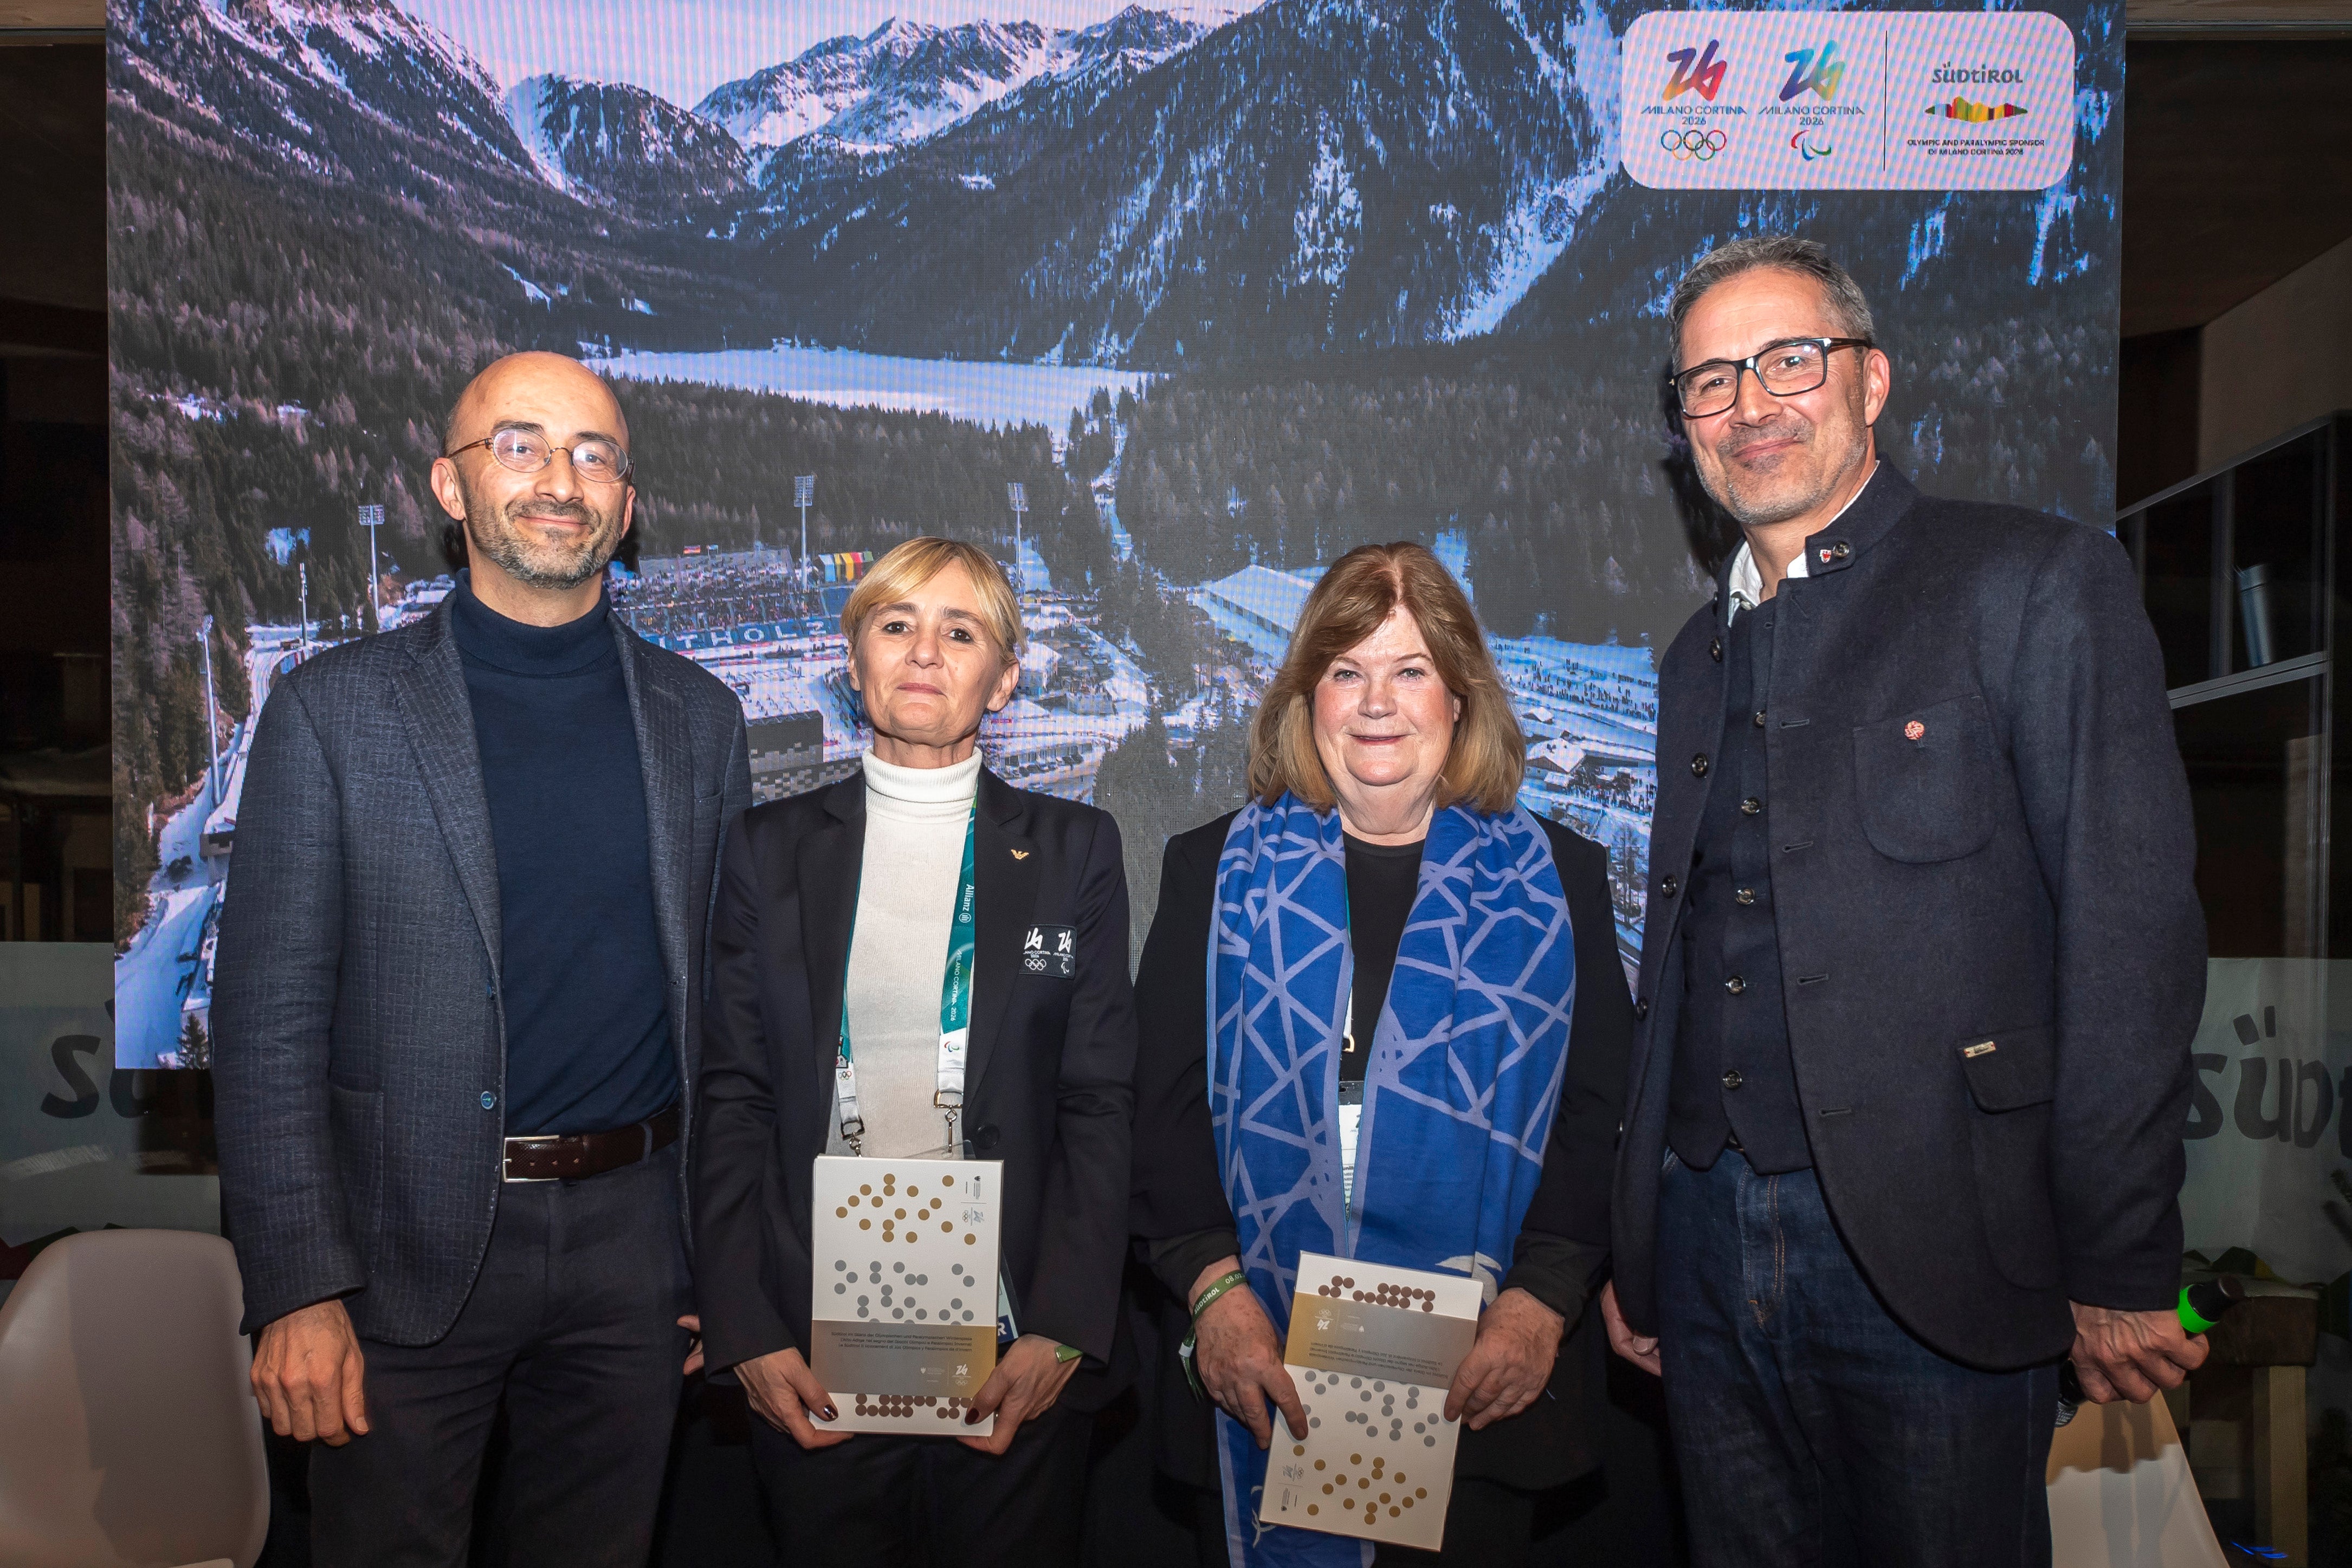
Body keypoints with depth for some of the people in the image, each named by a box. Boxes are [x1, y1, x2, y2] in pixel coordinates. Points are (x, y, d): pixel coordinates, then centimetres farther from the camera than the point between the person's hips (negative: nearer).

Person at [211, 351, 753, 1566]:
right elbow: (269, 1019, -6)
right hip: (409, 1248, -2)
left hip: (631, 1235, 3)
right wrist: (296, 1290, -10)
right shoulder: (332, 709, -5)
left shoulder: (699, 718, 3)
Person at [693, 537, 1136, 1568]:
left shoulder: (1074, 850, 2)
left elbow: (1101, 1106, 0)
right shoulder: (771, 848, 4)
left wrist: (1062, 1332, -8)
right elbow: (732, 1103, 3)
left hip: (1014, 1351, 0)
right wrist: (747, 1333, -4)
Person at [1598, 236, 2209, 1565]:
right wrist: (1634, 1246, 13)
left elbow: (2133, 936, -8)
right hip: (1706, 1243, 6)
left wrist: (2121, 1269, -10)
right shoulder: (1698, 656, 14)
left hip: (1924, 1252, -5)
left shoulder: (2035, 584, -3)